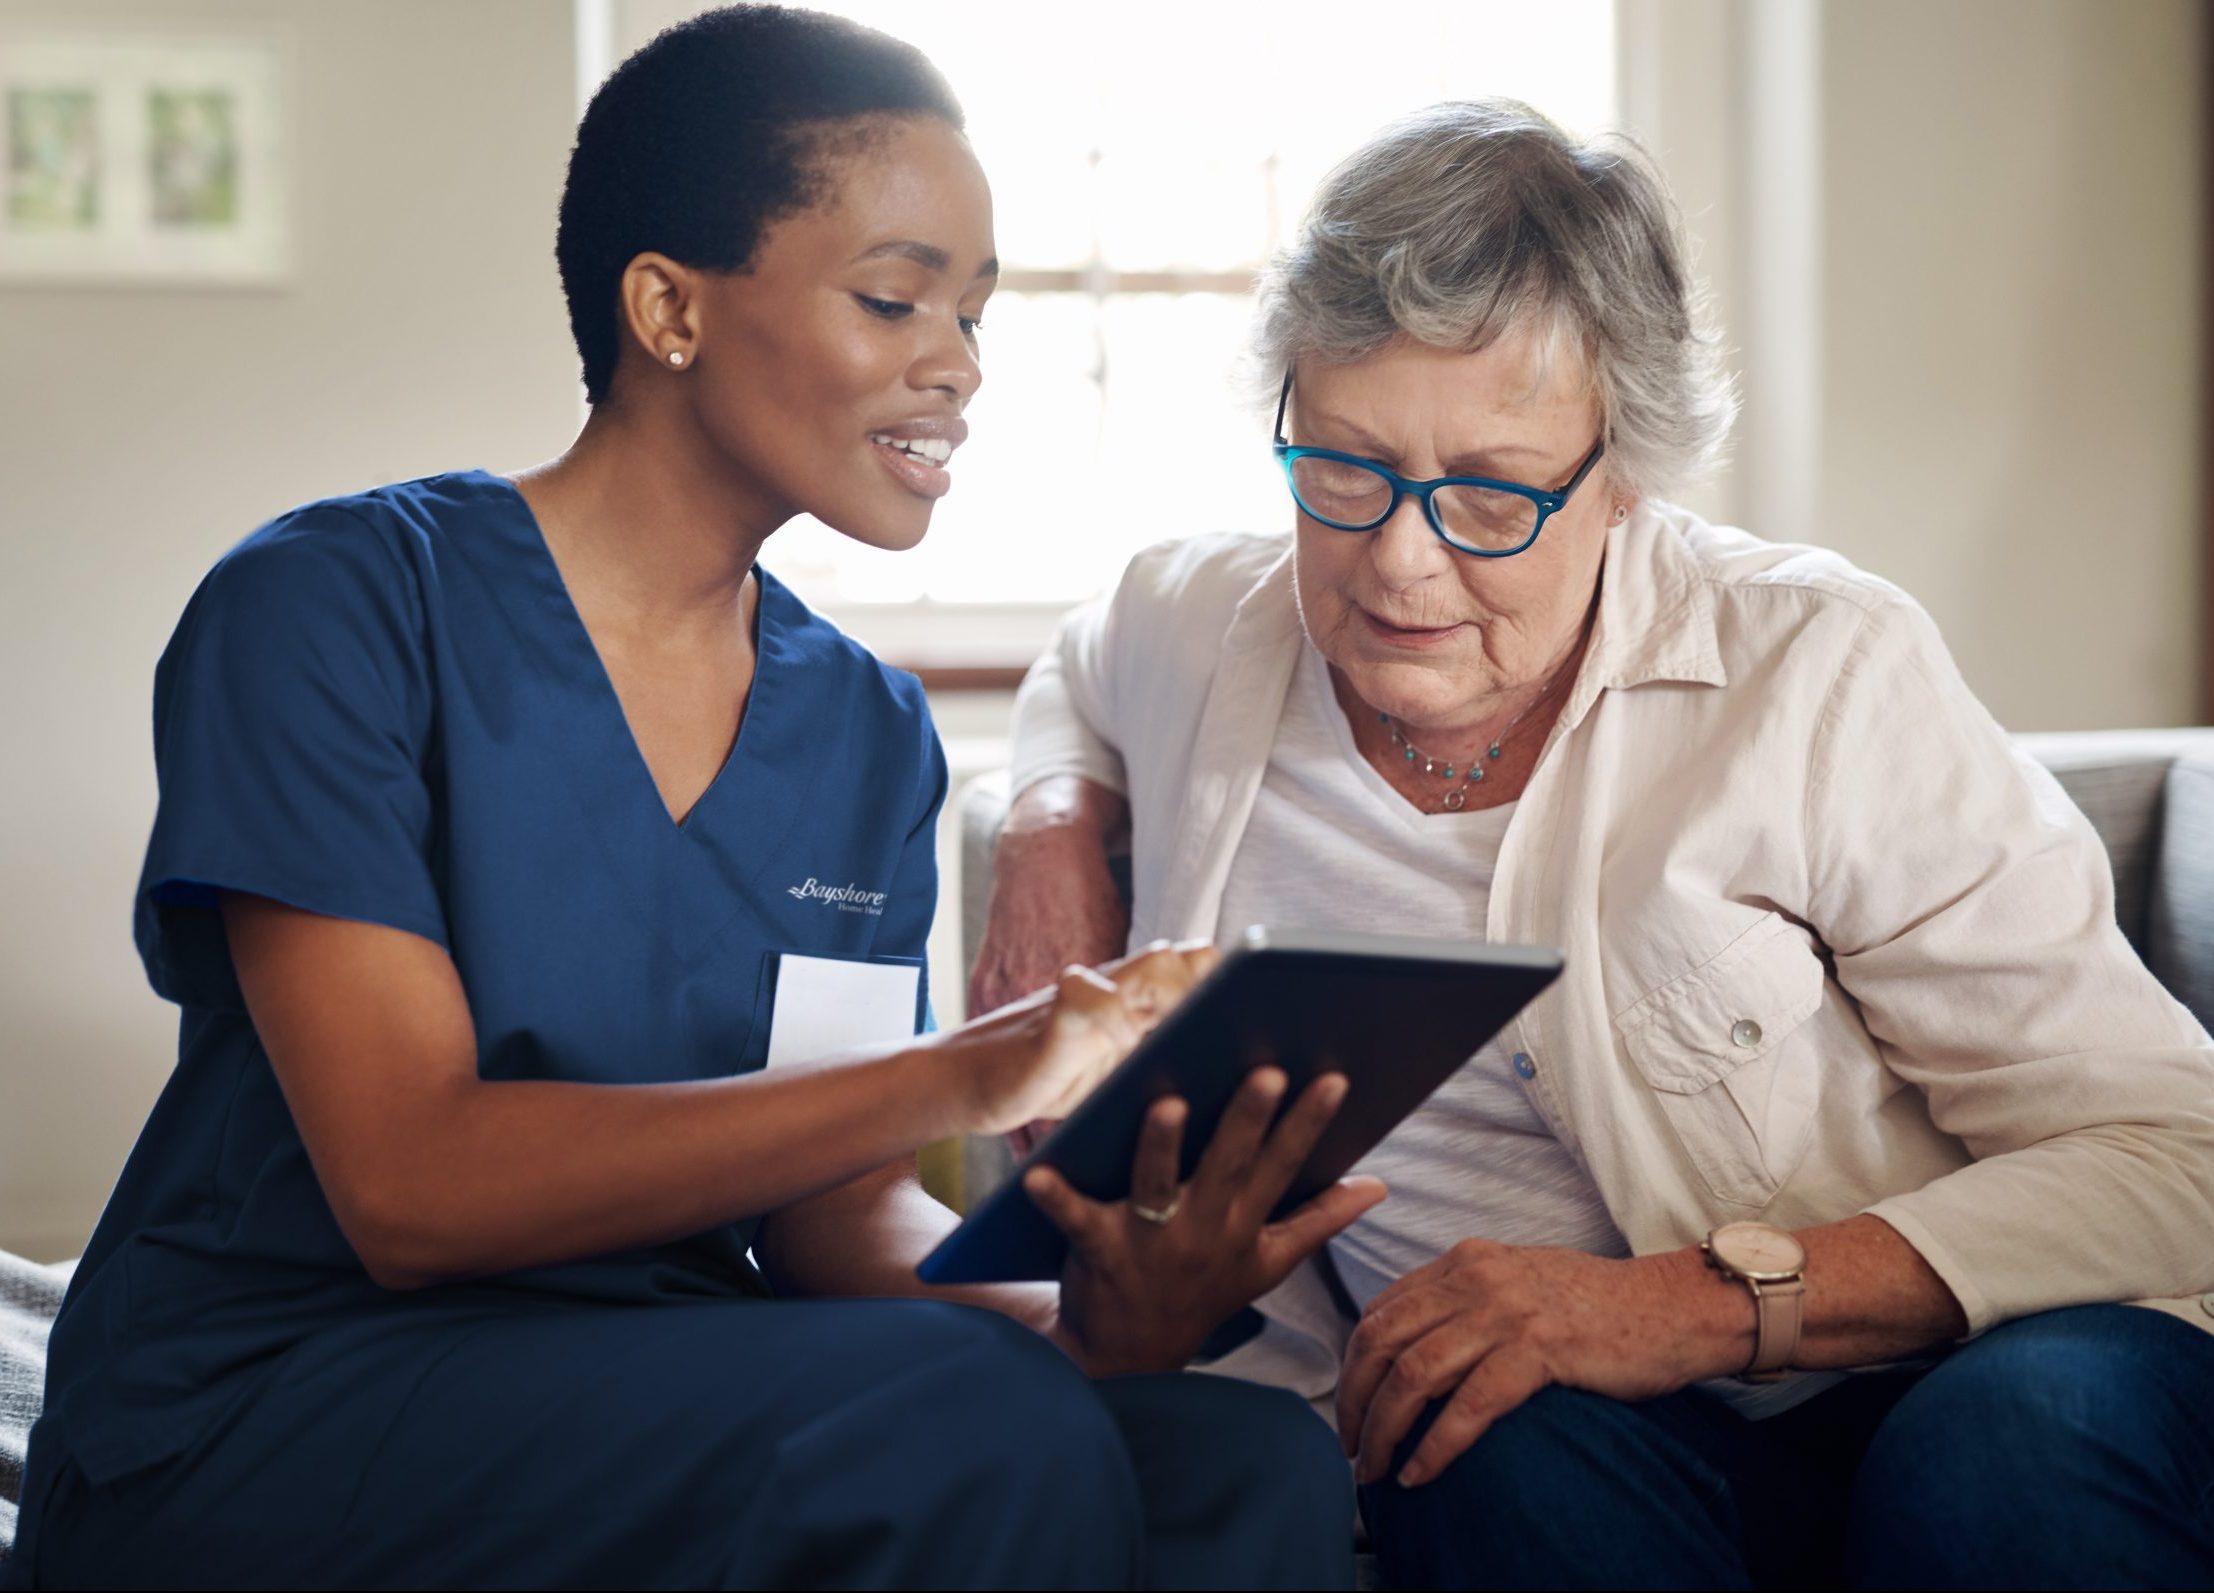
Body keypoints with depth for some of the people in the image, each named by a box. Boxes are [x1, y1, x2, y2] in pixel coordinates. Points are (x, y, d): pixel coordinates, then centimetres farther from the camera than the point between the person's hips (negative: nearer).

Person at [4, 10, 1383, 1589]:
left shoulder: (868, 734, 10)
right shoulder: (335, 606, -9)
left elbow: (836, 1207, 4)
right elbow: (409, 1185, -18)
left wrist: (1087, 1314, -19)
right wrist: (962, 1075, -25)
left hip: (679, 1423, 5)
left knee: (1258, 1466, -21)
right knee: (981, 1437, -29)